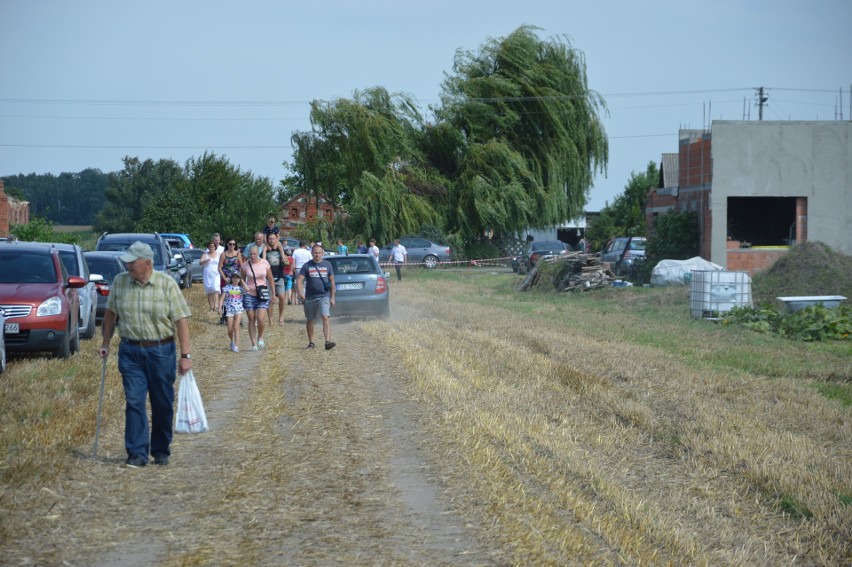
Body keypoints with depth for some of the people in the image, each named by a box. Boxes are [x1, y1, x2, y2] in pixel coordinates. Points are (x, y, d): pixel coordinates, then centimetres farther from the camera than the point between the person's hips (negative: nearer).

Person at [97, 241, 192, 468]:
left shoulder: (167, 284, -7)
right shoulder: (119, 282, 1)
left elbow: (181, 320, -8)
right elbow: (110, 313, 15)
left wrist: (185, 355, -12)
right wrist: (105, 343, 15)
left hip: (161, 351, -2)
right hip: (130, 351, 2)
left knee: (163, 404, 6)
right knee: (134, 401, -4)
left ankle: (161, 451, 20)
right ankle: (137, 453, -1)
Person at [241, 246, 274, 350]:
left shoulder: (265, 263, -2)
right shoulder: (245, 266, -2)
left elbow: (270, 279, 5)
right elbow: (242, 280, 9)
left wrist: (273, 294, 5)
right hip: (249, 295, 1)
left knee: (261, 319, -14)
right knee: (251, 320, 2)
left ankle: (260, 337, 12)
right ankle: (254, 344, 8)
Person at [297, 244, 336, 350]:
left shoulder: (327, 265, 6)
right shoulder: (307, 266, 2)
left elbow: (332, 281, 11)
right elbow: (299, 280, -4)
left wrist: (332, 297, 8)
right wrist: (300, 293, -22)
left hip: (324, 296, -1)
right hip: (310, 297, 1)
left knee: (325, 317, -18)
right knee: (309, 320, 11)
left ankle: (328, 341, -26)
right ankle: (311, 342, 25)